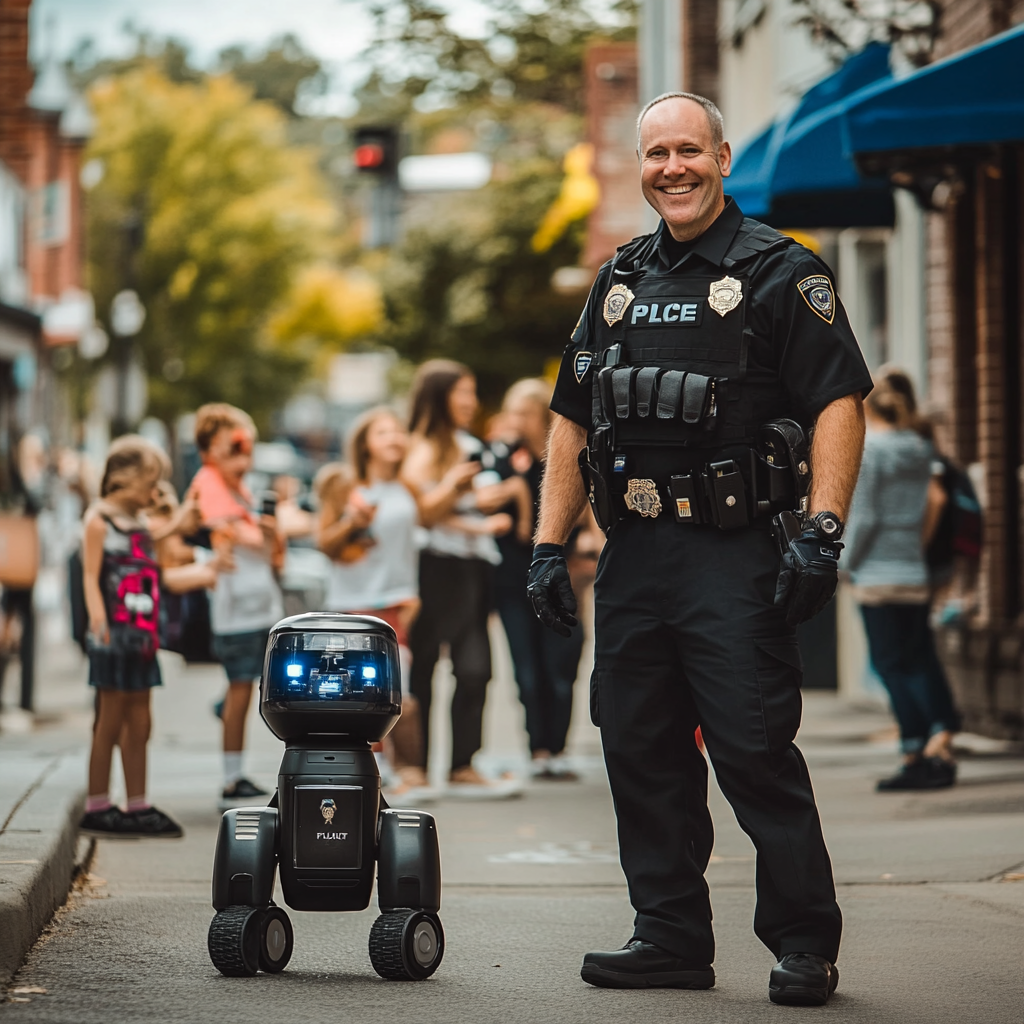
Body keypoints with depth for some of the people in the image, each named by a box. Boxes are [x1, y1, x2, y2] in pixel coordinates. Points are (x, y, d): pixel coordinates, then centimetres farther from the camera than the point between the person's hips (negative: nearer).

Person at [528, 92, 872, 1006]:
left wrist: (822, 532, -19)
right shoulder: (620, 281, 17)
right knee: (642, 755, 7)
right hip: (633, 556, 6)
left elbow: (841, 401, -9)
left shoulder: (781, 272, -1)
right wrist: (550, 545, 13)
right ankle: (671, 937, 17)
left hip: (736, 555, -6)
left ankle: (805, 944, 0)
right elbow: (573, 420, 20)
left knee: (756, 752, -9)